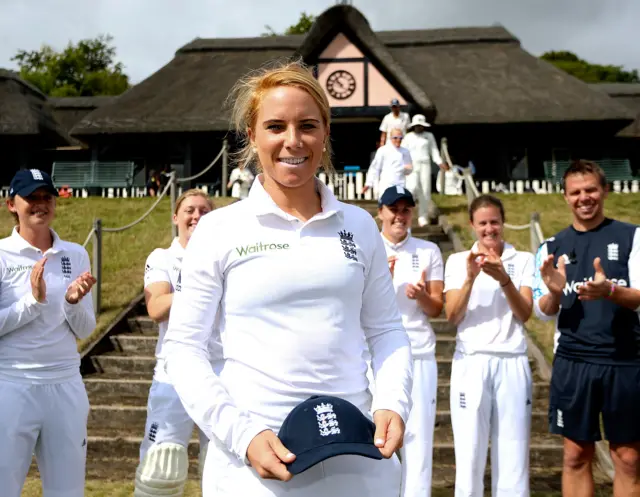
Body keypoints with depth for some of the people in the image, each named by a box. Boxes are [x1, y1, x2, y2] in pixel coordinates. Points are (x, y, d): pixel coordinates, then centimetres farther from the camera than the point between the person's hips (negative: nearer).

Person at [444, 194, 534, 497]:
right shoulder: (458, 261, 7)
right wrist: (471, 277, -15)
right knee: (469, 447, 0)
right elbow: (452, 316, -1)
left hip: (512, 362, 1)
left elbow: (524, 314, -1)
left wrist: (503, 278, -16)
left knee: (513, 449, 1)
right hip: (471, 362, 0)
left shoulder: (523, 260, 8)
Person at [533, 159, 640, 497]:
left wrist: (609, 291, -27)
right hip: (572, 363, 2)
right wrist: (555, 292, -17)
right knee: (576, 455, 8)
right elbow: (543, 312, 6)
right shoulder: (552, 247, 8)